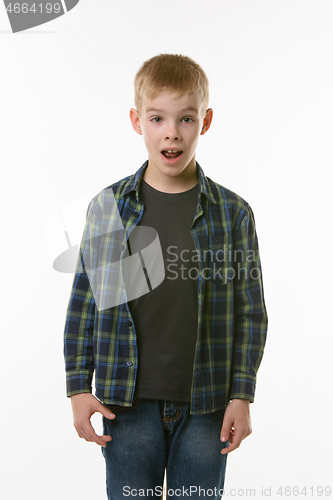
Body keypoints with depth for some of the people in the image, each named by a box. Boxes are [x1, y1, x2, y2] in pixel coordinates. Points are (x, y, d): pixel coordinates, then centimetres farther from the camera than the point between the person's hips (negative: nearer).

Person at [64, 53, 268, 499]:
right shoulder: (108, 207, -1)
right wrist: (79, 387, 0)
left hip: (206, 407, 0)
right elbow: (84, 302, 3)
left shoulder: (233, 212, -2)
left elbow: (250, 311, 1)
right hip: (128, 404, 0)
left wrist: (241, 396, -2)